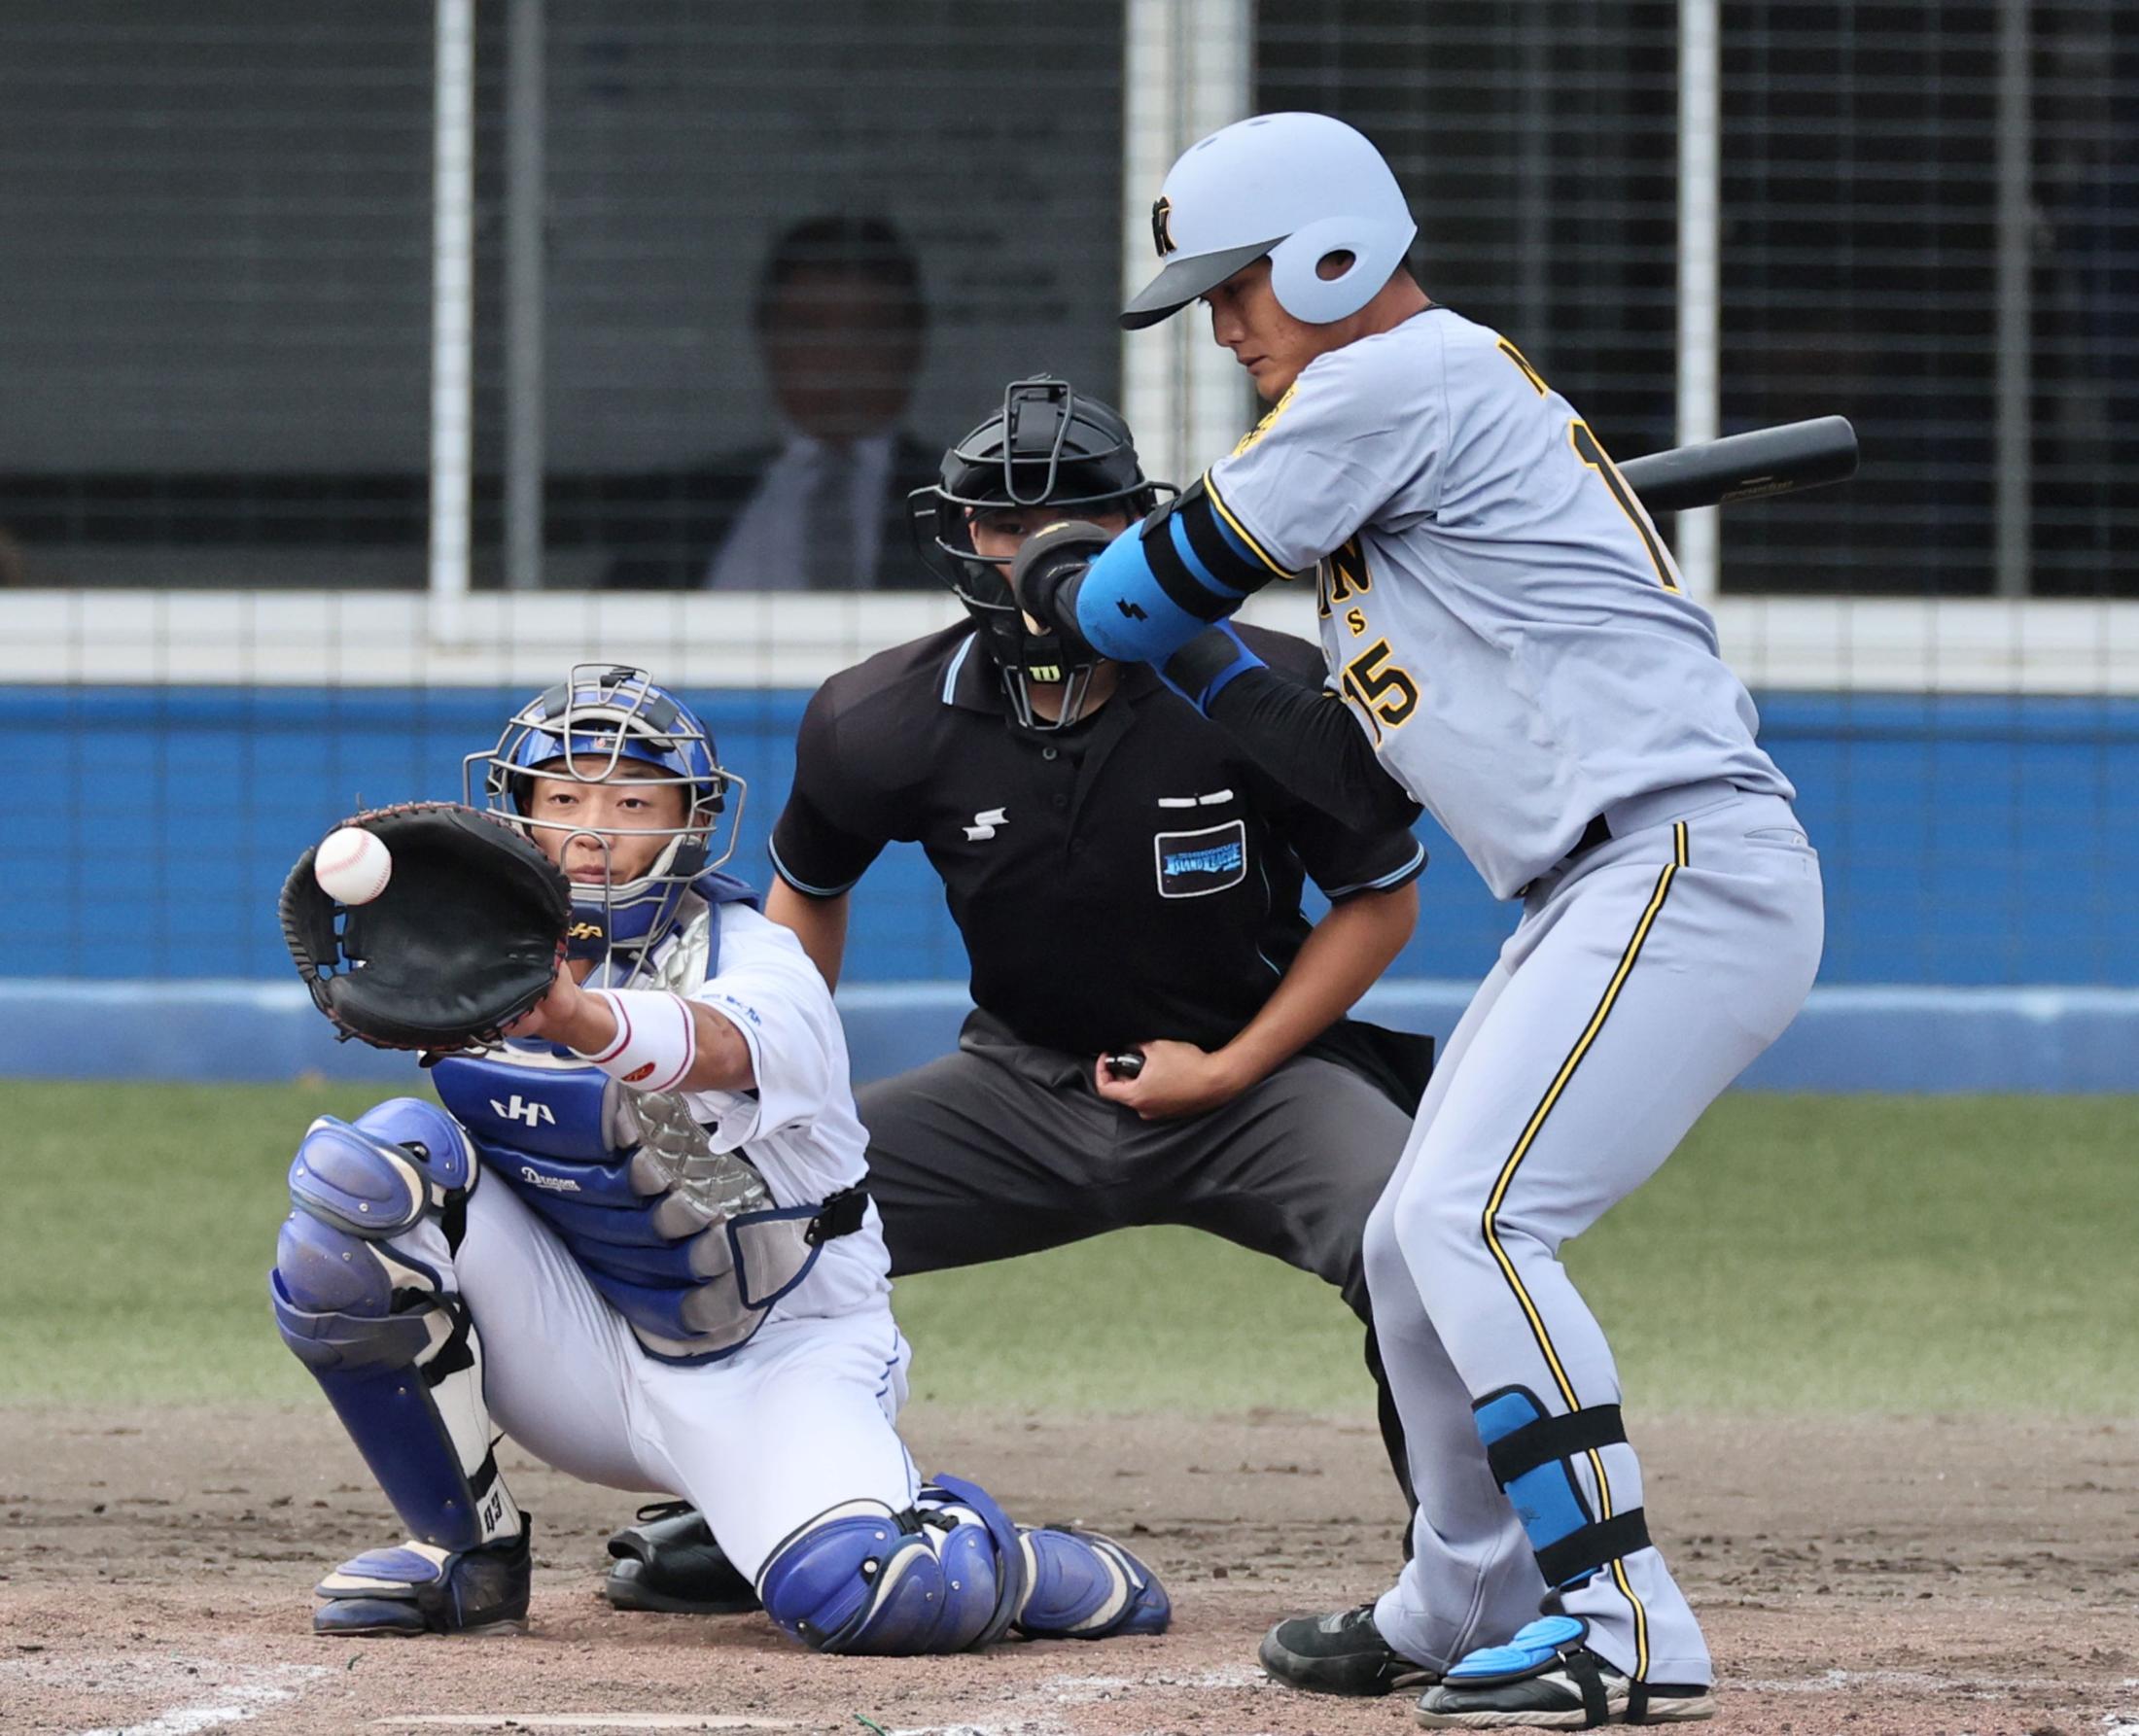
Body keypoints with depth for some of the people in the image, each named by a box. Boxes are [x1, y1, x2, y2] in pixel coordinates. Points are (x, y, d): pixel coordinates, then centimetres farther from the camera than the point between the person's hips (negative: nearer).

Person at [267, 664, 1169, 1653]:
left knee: (869, 1594, -35)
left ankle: (991, 1555, 6)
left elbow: (717, 1046, -46)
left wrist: (576, 1020, -68)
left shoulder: (758, 966, -23)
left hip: (777, 1360, -5)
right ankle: (462, 1550, -5)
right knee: (370, 1165, -19)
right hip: (587, 1353, 5)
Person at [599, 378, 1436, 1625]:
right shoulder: (886, 724, -11)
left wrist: (1231, 1070, -14)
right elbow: (809, 892, 12)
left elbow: (1380, 900, -6)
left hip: (1251, 1069, -3)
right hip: (1024, 1089, 3)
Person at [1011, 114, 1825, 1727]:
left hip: (1688, 864, -11)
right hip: (1603, 896, 11)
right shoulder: (1424, 407, 23)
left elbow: (1179, 571, 0)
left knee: (1470, 1217, -19)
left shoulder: (1405, 380, -7)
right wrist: (1185, 658, 19)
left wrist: (1069, 590, 20)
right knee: (1415, 1244, 17)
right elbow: (1365, 780, 23)